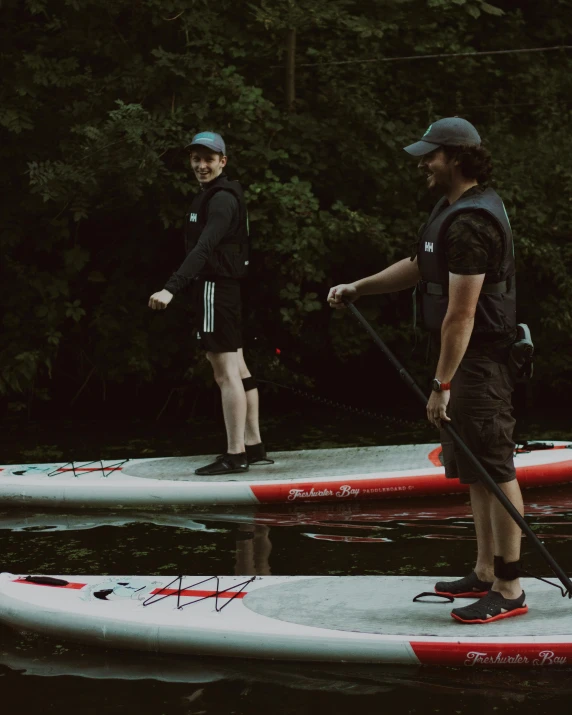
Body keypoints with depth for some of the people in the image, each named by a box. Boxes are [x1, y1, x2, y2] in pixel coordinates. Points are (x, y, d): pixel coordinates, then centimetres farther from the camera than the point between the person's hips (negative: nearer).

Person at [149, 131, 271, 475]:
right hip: (229, 288, 11)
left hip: (216, 288, -11)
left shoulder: (221, 199, -14)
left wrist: (172, 288, -37)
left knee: (226, 372, -10)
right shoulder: (215, 195, 18)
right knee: (237, 368, 13)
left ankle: (235, 455, -10)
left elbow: (203, 249, -27)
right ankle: (253, 445, 20)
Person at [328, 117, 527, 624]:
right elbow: (420, 266, 26)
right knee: (476, 471, 16)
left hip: (480, 359, -11)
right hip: (468, 357, 11)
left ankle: (510, 589, -4)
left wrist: (442, 384, -22)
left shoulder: (472, 222, -21)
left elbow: (461, 313, -23)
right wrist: (358, 288, 21)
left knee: (494, 469, -7)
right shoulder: (454, 207, 14)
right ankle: (486, 573, 25)